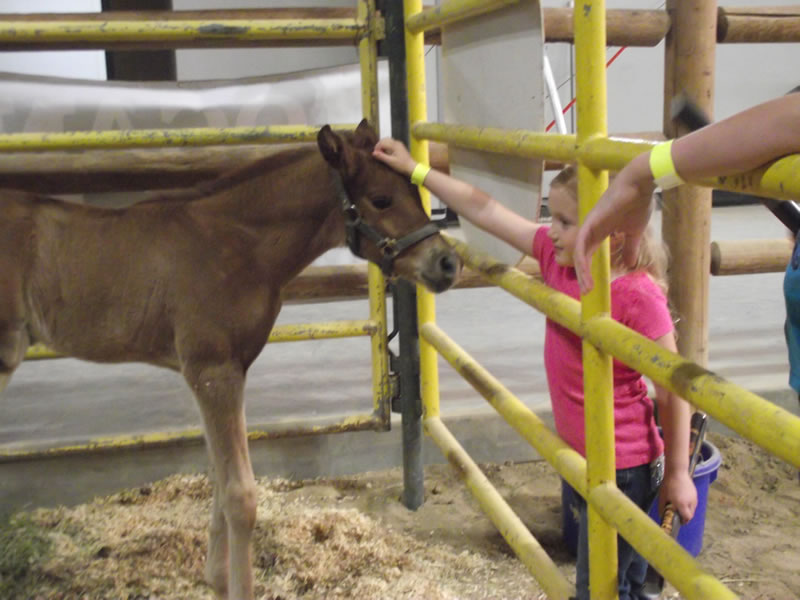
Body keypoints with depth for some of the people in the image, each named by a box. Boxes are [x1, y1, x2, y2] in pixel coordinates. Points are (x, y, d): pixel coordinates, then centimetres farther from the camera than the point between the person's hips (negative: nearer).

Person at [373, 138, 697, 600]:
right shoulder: (557, 257, -4)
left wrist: (678, 474, -11)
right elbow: (484, 210, 1)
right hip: (580, 458, 7)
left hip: (621, 468, -7)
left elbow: (673, 389, -17)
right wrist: (416, 170, 4)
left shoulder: (638, 294, -24)